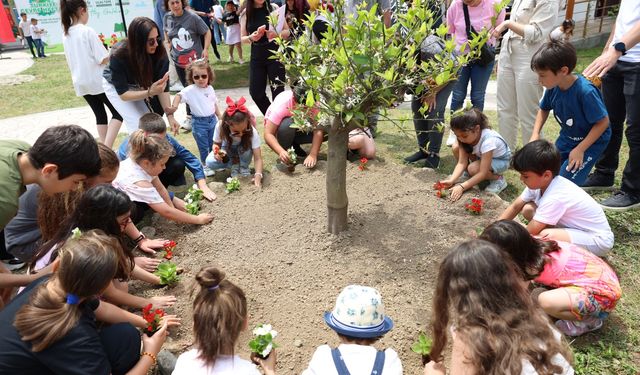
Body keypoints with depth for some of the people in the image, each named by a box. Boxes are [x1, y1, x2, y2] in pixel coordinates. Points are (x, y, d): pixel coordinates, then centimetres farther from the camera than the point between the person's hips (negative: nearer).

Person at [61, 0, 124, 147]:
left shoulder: (65, 35, 8)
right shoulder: (88, 31, -14)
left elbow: (72, 60, 15)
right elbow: (103, 59, -18)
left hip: (80, 82, 7)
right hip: (97, 80, -7)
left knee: (100, 115, 15)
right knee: (118, 113, 0)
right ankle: (107, 148, -13)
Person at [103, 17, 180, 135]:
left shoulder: (159, 52, -31)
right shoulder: (119, 55, -37)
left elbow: (163, 87, -24)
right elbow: (123, 94, -31)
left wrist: (170, 116, -31)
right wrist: (150, 92, -47)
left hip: (141, 85, 3)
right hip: (116, 86, -3)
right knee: (138, 127, -14)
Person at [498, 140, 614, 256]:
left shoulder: (554, 198, -32)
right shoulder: (539, 182, -10)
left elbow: (527, 234, -27)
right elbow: (515, 207, 1)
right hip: (576, 227, 8)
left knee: (545, 236, -34)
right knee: (528, 209, -6)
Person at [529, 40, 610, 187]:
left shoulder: (586, 91, -31)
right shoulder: (553, 87, -13)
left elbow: (603, 122, -22)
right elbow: (544, 109, 8)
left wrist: (580, 149, -22)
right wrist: (535, 134, -5)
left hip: (591, 142, -6)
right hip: (566, 139, 6)